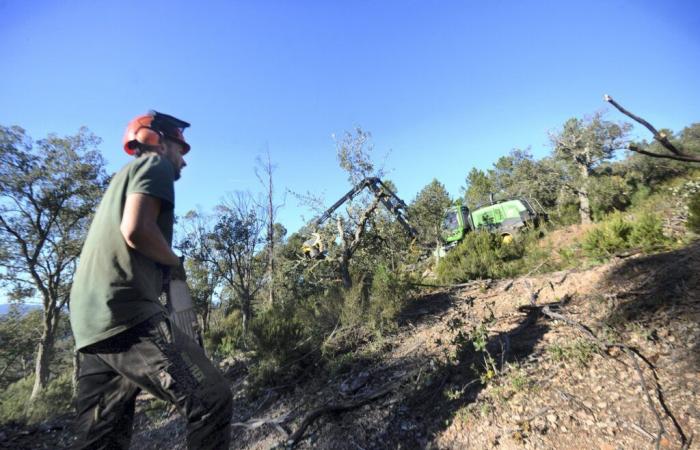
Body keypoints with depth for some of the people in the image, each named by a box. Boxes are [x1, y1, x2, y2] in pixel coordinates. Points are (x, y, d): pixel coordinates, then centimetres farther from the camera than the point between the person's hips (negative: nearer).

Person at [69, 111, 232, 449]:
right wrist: (176, 261, -2)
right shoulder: (155, 163, 0)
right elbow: (136, 230, -18)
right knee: (212, 400, -14)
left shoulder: (125, 175, 29)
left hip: (94, 323, 11)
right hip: (127, 313, -10)